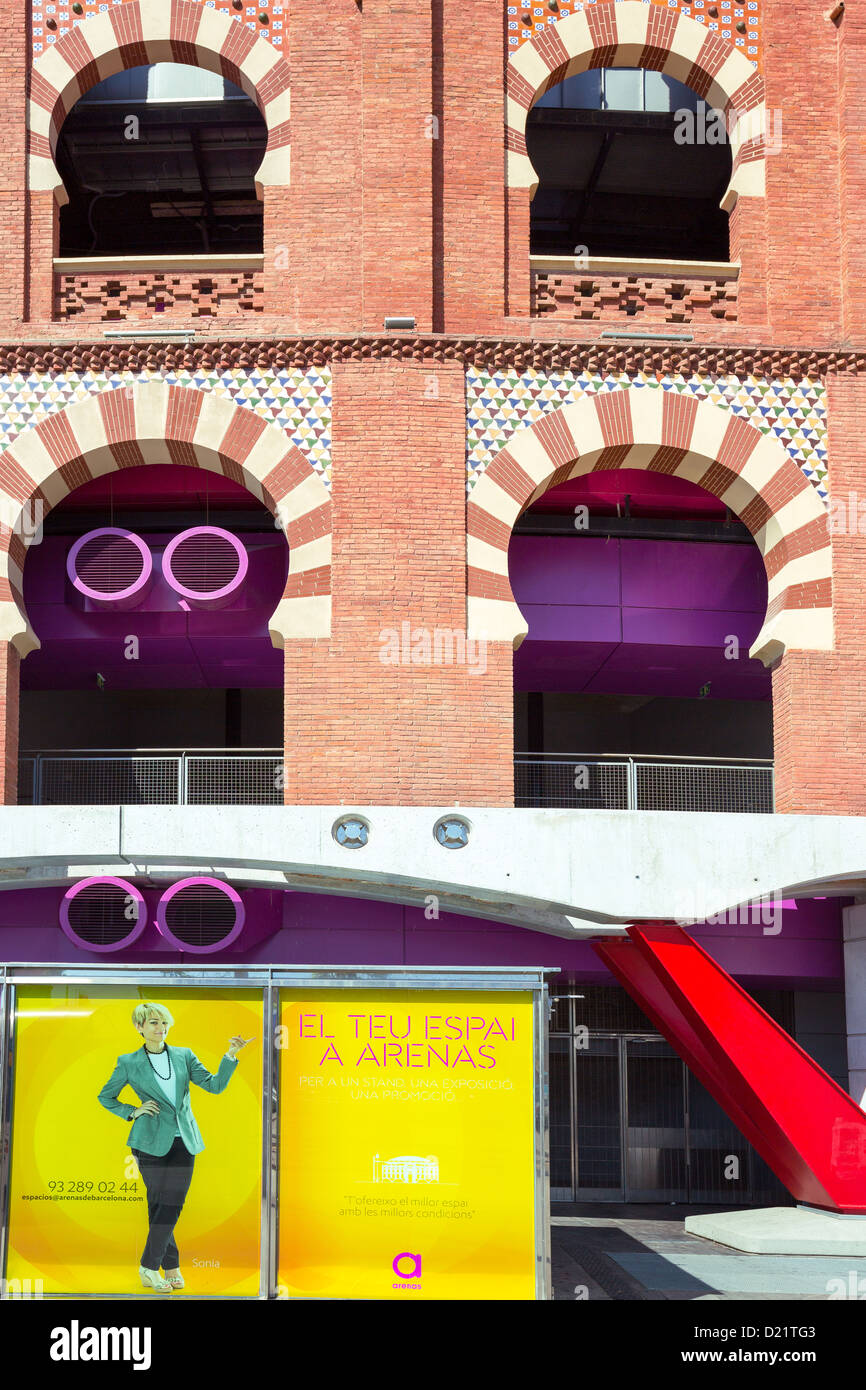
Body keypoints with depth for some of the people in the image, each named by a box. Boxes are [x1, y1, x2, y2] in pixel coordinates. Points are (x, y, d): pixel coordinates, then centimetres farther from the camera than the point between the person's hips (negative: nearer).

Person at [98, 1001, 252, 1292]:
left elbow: (214, 1085, 4)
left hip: (182, 1141, 2)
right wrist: (132, 1112, -1)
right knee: (159, 1204, -2)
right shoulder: (129, 1063, 3)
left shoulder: (184, 1056, 10)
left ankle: (149, 1267, 9)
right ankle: (171, 1266, 11)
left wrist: (230, 1056, -8)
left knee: (172, 1205, -3)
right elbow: (105, 1097, 13)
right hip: (151, 1142, -2)